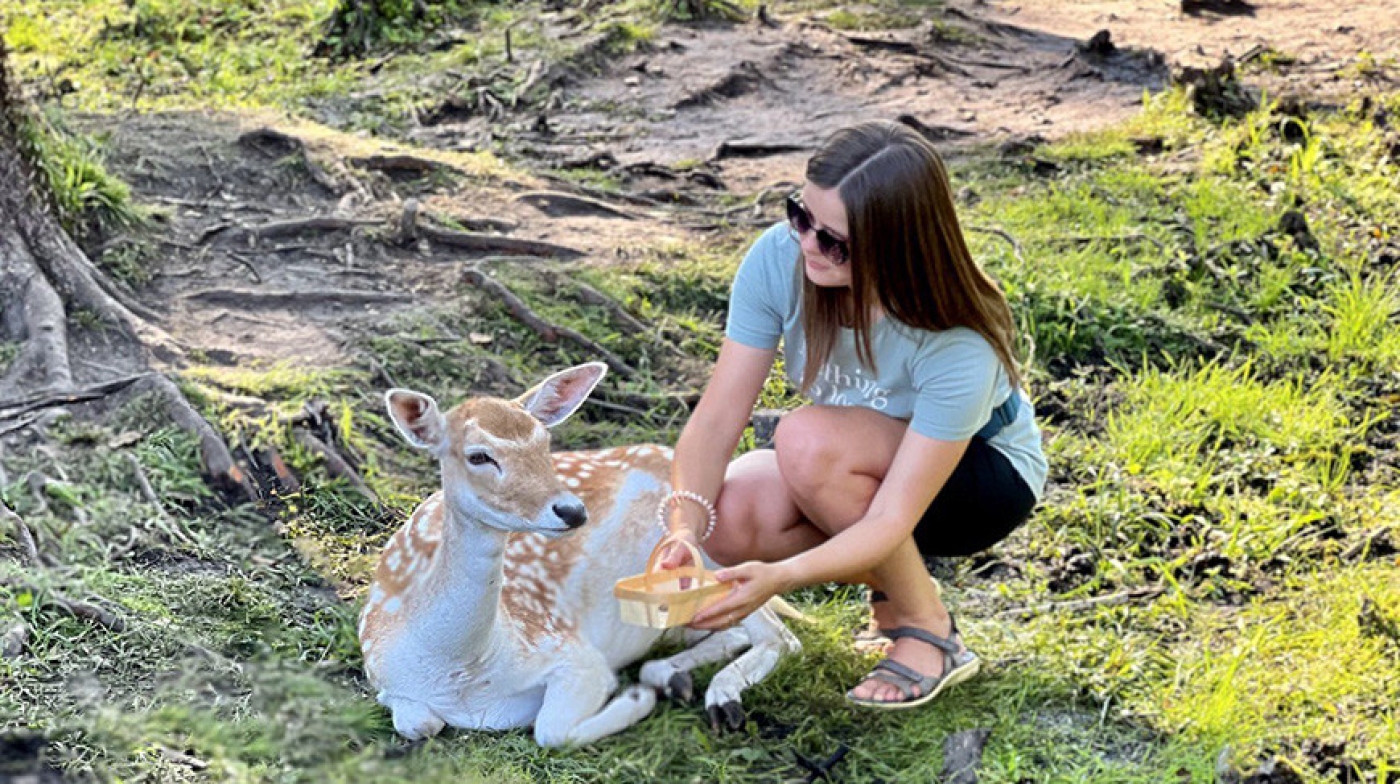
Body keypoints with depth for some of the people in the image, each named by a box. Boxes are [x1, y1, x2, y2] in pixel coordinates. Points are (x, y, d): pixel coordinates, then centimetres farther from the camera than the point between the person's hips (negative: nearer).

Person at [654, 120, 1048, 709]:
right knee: (728, 519, -26)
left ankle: (931, 635, -14)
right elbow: (717, 416, -23)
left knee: (808, 441, -35)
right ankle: (896, 577, 3)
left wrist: (779, 578, -51)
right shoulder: (779, 258, -25)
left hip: (986, 480, -5)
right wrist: (683, 527, -40)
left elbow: (891, 520, -35)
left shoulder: (960, 347, -36)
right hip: (854, 467, 5)